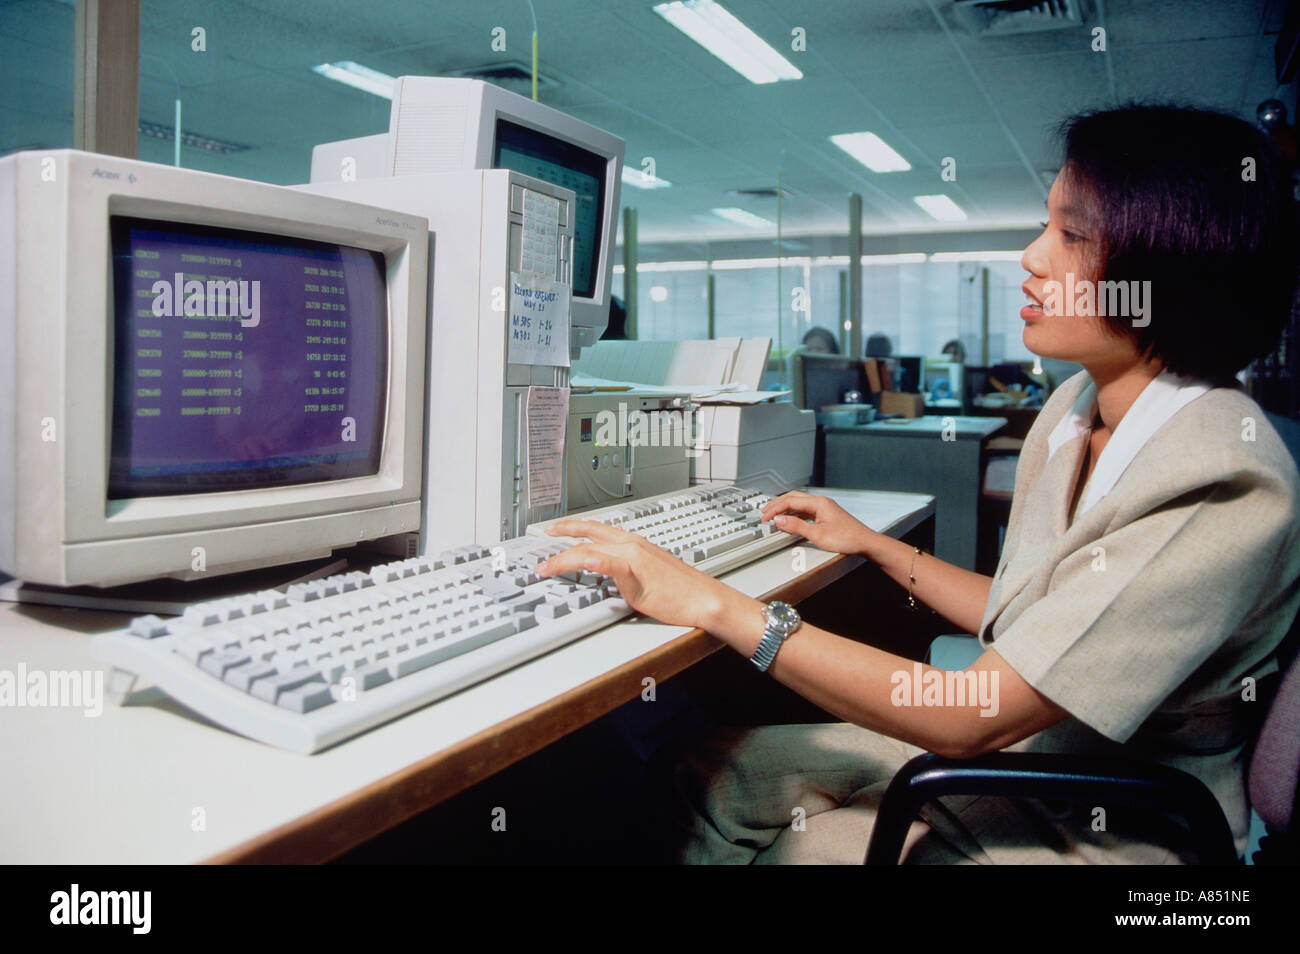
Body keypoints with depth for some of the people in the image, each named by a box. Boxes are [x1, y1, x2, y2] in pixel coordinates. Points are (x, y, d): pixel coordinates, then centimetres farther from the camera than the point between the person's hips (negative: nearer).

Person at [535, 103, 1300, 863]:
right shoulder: (1078, 406, -1)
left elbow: (971, 717, -30)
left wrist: (711, 602, -31)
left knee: (792, 846, -8)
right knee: (715, 770, -2)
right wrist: (873, 545, 12)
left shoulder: (1225, 488, -28)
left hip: (1115, 826, -7)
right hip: (1020, 739, 7)